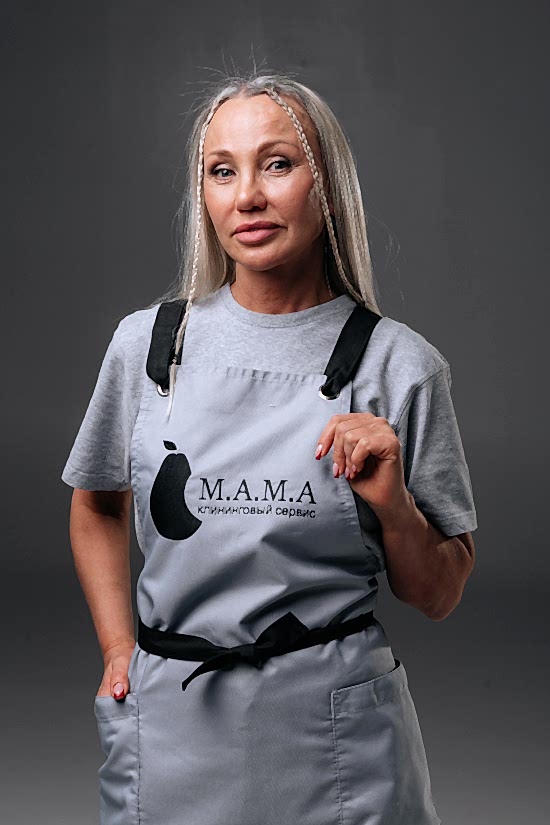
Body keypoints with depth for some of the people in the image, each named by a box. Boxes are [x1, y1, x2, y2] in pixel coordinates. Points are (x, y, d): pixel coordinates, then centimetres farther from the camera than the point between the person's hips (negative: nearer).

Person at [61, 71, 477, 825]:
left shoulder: (399, 365, -8)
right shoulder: (148, 341, -2)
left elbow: (438, 597, -1)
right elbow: (98, 508, 14)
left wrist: (391, 504, -18)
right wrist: (119, 651, 5)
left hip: (336, 735, -1)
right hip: (171, 726, 2)